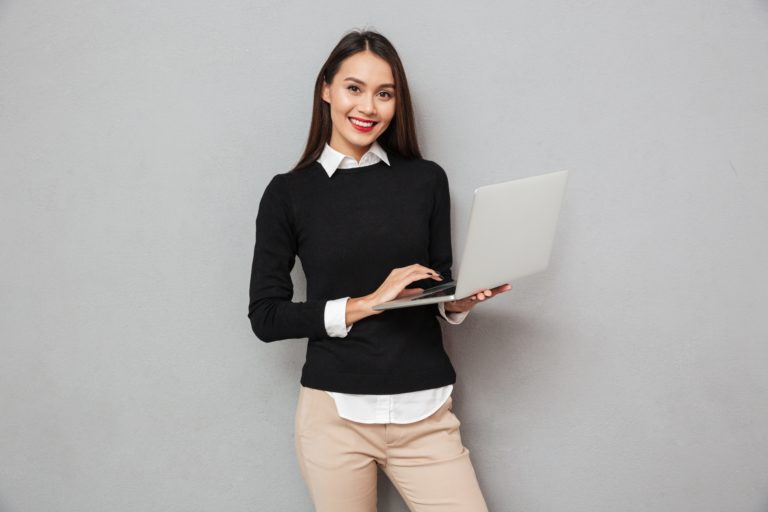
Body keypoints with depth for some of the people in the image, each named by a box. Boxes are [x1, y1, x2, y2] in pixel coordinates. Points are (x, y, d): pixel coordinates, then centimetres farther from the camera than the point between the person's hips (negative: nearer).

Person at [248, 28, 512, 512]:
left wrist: (461, 300, -11)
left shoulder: (427, 179, 4)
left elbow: (439, 288, 11)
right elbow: (265, 316, -2)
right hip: (334, 412, -1)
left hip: (425, 412, 1)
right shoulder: (288, 193, 0)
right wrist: (364, 304, -12)